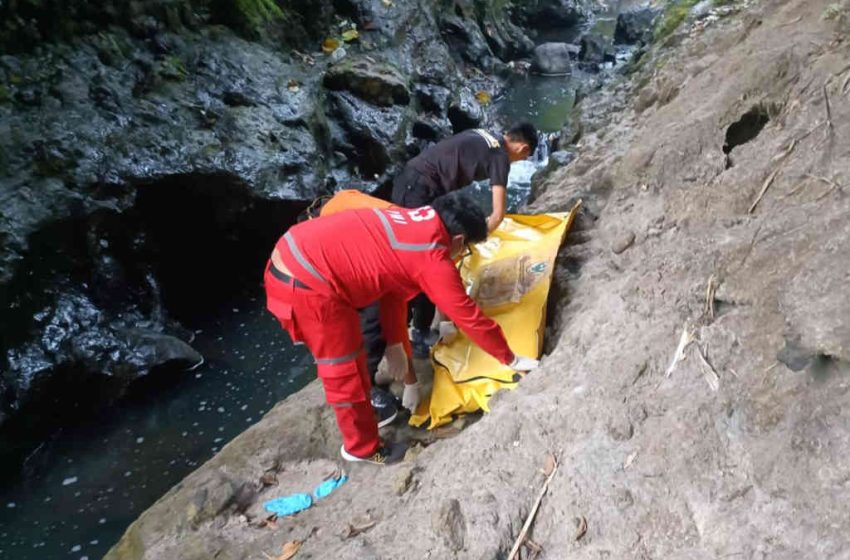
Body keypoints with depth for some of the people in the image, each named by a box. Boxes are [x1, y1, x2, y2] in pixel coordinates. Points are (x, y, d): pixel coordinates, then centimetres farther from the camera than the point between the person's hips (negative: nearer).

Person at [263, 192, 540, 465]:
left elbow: (393, 286, 22)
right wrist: (510, 359, 9)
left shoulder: (411, 223, 15)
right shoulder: (433, 259, -11)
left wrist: (394, 344, 27)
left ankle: (360, 408, 48)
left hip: (290, 257, 9)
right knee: (346, 370, 8)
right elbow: (469, 316, -4)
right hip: (306, 281, -9)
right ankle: (363, 448, 28)